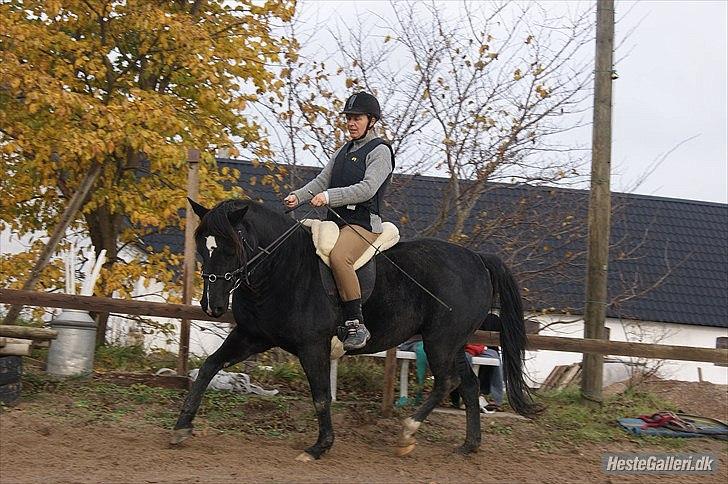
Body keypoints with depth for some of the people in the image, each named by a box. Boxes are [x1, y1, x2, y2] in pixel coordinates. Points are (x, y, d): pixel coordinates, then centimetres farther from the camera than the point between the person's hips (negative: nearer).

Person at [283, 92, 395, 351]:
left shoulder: (380, 151, -3)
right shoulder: (343, 151, 22)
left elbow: (368, 188, -17)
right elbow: (322, 181, 16)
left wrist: (329, 196, -26)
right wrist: (299, 196, -3)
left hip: (363, 222, -9)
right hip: (335, 220, 9)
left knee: (338, 257, -35)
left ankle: (356, 325, -30)